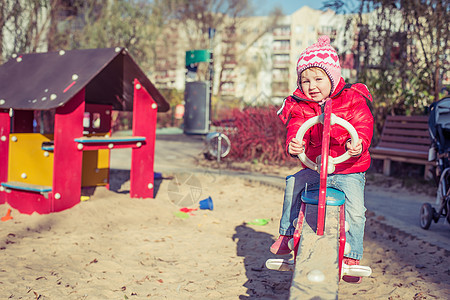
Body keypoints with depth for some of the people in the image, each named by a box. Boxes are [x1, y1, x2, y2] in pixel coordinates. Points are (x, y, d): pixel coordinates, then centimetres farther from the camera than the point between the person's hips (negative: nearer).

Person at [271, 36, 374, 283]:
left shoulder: (352, 100, -6)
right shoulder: (300, 107, 0)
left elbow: (363, 125, -16)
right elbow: (296, 129, -13)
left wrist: (358, 143, -38)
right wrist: (293, 145, -37)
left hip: (349, 170, -3)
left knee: (355, 211, -18)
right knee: (293, 183, -18)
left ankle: (352, 257, -1)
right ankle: (287, 234, 2)